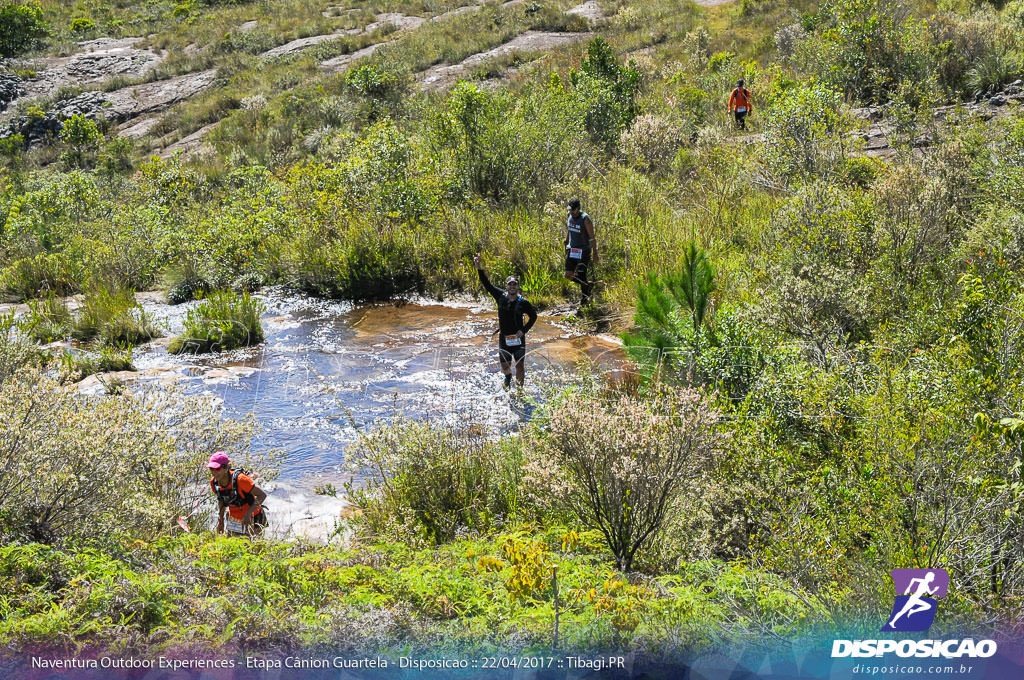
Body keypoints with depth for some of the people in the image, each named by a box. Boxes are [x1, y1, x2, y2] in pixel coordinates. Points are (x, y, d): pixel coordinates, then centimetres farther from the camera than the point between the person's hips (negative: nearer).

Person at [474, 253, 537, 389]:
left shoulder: (523, 302, -7)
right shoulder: (501, 297, -2)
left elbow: (533, 316, 6)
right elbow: (487, 284, -3)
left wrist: (524, 330, -5)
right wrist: (479, 268, -11)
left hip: (518, 339, -1)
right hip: (504, 338, 2)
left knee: (520, 366, -3)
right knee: (505, 366, 5)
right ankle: (508, 378, 39)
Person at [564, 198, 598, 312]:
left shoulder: (585, 219, -17)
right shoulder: (570, 217, 3)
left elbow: (593, 237, -15)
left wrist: (595, 254, -17)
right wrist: (566, 246, 20)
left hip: (584, 251, -7)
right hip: (572, 250, 7)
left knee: (581, 276, -6)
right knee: (568, 275, 3)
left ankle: (584, 300, 11)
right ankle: (588, 285, 26)